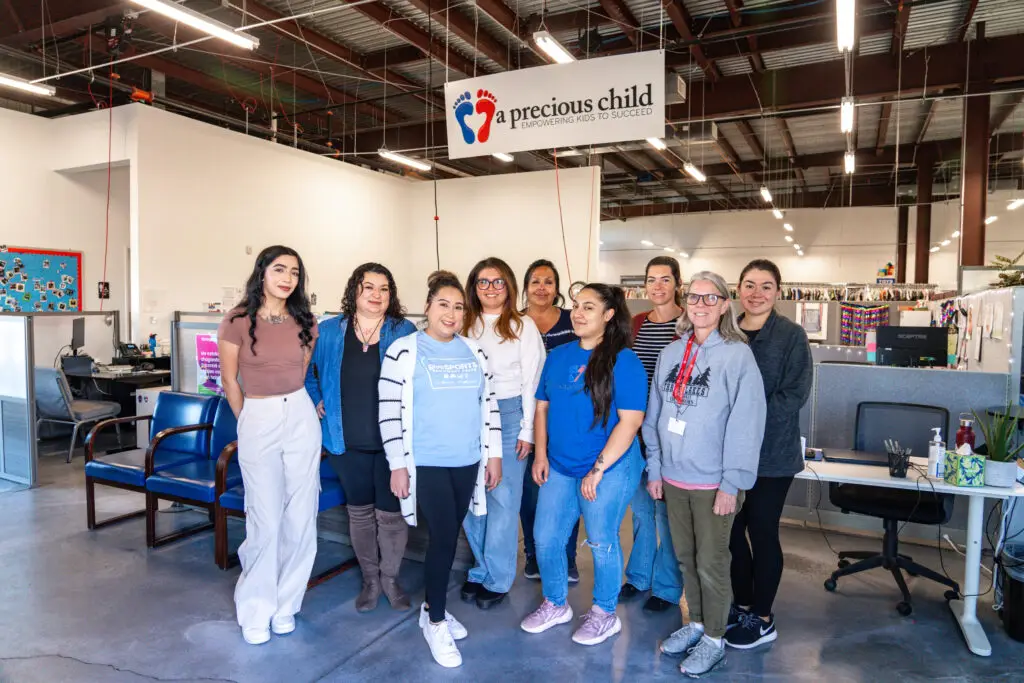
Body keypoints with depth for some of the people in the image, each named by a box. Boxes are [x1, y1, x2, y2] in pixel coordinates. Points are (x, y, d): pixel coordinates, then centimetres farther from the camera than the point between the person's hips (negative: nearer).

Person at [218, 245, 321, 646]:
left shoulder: (305, 322, 2)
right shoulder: (237, 321, -8)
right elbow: (229, 380, 2)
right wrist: (248, 422, 10)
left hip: (301, 418, 3)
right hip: (257, 421, -3)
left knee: (300, 518, 6)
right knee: (266, 521, -1)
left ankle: (284, 605, 23)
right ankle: (255, 612, 18)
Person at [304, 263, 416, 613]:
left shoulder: (405, 332, -4)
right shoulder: (328, 332, 0)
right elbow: (306, 371, 16)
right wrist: (316, 402, 6)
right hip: (347, 442, 2)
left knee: (390, 513, 7)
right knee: (360, 511, 15)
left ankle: (390, 577, 30)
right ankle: (370, 579, 34)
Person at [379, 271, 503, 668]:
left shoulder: (473, 352, 8)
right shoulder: (403, 351, -7)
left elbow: (488, 405, 12)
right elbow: (390, 412, -8)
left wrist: (493, 455, 8)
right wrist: (398, 465, -10)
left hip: (467, 462, 5)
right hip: (425, 464, -5)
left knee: (449, 537, 13)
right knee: (443, 538, -6)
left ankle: (432, 607, 32)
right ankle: (436, 622, 13)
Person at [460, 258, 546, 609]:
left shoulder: (523, 325, 0)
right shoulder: (465, 326, 10)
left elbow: (532, 380, -2)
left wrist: (527, 429, -6)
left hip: (509, 414, -3)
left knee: (503, 498, 0)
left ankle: (497, 580, 14)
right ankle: (481, 569, 24)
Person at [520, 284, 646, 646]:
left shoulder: (623, 360, -12)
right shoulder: (558, 355, 6)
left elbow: (630, 420, -16)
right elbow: (542, 406, 12)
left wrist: (598, 469, -17)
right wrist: (541, 454, 2)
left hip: (609, 468, -6)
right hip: (559, 467, 6)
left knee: (602, 542, 8)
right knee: (545, 539, 11)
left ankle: (605, 615, 30)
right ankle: (555, 605, 34)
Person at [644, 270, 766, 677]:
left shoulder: (737, 355, -11)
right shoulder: (671, 353, 5)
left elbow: (746, 423, -15)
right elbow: (654, 414, 8)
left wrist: (733, 483, -16)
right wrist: (655, 468, 6)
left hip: (712, 482, -5)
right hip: (673, 477, 5)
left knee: (711, 563, 8)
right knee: (685, 557, 18)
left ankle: (714, 638, 27)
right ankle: (696, 623, 37)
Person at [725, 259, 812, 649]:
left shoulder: (792, 336, -6)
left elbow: (795, 394, -13)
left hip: (771, 453, -4)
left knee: (762, 533, 6)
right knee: (731, 529, 12)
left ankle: (762, 620, 24)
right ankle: (742, 605, 32)